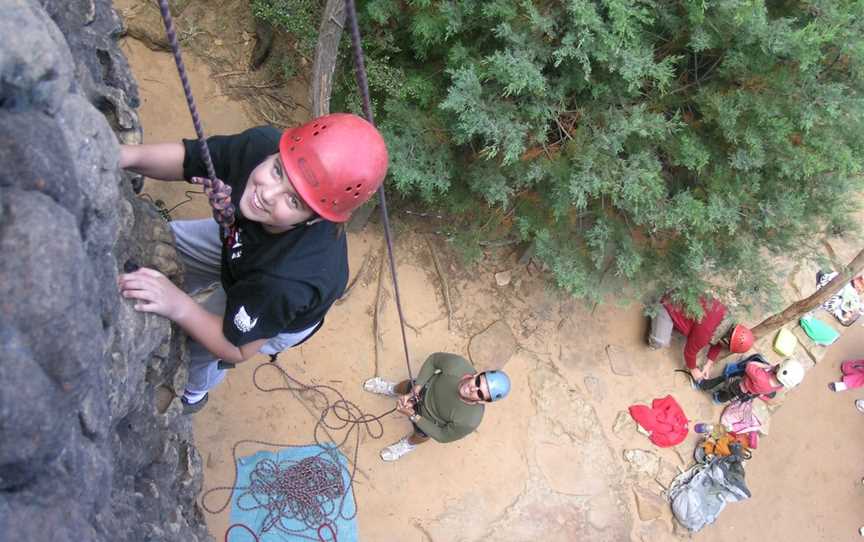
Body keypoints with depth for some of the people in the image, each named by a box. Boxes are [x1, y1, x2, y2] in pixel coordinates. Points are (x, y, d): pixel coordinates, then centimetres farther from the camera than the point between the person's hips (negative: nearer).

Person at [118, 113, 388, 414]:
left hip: (279, 320, -4)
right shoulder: (262, 144, -38)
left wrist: (178, 306, -47)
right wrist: (127, 155, -39)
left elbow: (236, 348, -32)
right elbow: (185, 158, -20)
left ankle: (191, 393, 48)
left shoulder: (291, 278, -49)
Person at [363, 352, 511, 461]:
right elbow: (434, 359, -19)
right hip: (426, 388, 2)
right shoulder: (457, 365, -42)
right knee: (404, 387, 31)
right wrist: (415, 390, -24)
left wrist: (412, 415, -25)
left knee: (419, 436, 29)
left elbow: (443, 436, -24)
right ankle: (391, 390, 68)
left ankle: (408, 444, 66)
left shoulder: (469, 421, -44)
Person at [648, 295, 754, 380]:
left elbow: (717, 344, 9)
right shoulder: (705, 333, -33)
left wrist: (708, 365, 9)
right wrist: (693, 370, 2)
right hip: (669, 306, -7)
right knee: (659, 343, -21)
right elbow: (690, 351, -16)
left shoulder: (727, 319, -9)